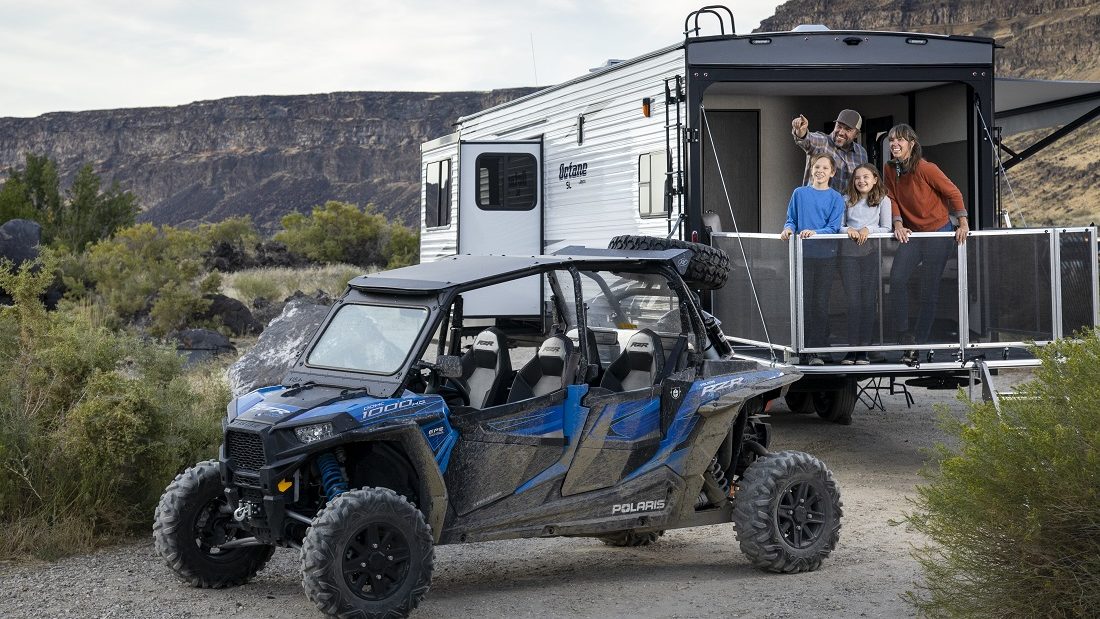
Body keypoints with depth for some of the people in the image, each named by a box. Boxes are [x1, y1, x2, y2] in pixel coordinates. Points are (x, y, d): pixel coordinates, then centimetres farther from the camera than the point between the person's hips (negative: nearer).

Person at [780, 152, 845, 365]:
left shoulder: (835, 198, 4)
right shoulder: (800, 194, 9)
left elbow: (833, 227, -5)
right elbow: (791, 219, 11)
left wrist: (814, 232, -23)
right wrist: (789, 228, -12)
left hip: (825, 256, -1)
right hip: (803, 254, 1)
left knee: (820, 303, 0)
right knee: (803, 301, -1)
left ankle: (816, 351, 4)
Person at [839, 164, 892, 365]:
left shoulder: (883, 200, 7)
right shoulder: (846, 199, 10)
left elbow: (886, 228, 3)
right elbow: (838, 225, 9)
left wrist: (868, 229, -12)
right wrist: (847, 230, -12)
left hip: (871, 252, -1)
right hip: (849, 252, 1)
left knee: (868, 300, -1)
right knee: (853, 300, -1)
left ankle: (864, 348, 3)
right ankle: (851, 348, 1)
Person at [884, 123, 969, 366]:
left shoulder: (926, 168, -19)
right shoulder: (890, 170, -3)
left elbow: (953, 193, -12)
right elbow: (893, 199, 3)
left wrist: (963, 223, -13)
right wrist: (898, 223, -14)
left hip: (938, 232, -4)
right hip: (912, 233, 4)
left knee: (929, 290, 1)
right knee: (897, 278, -17)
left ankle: (918, 343, 10)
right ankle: (903, 334, -8)